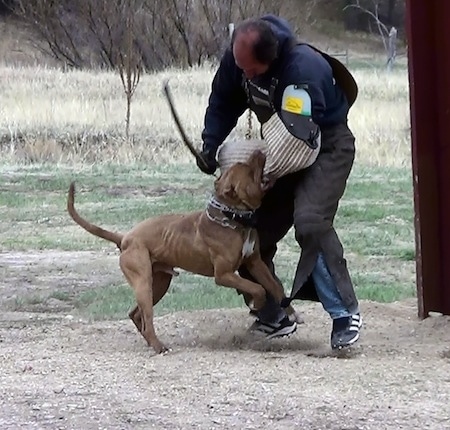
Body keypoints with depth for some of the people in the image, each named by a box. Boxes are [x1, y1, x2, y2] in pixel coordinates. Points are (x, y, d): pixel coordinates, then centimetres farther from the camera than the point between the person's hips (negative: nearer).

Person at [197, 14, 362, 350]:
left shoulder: (305, 68, -36)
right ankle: (273, 318, 17)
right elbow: (222, 103, 3)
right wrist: (210, 147, -9)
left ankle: (345, 314, -23)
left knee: (310, 221, -30)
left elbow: (300, 134, -35)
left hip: (327, 148, -8)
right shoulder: (237, 58, -13)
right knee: (253, 229, 2)